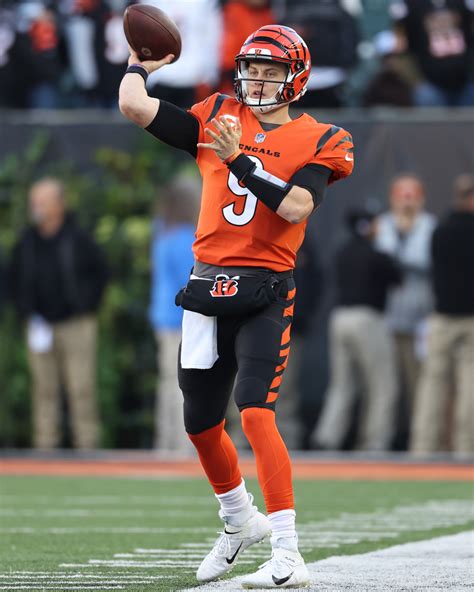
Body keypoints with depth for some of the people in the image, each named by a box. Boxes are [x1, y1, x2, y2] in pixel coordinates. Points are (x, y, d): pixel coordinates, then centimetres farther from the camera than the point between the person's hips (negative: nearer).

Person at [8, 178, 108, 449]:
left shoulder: (78, 239, -6)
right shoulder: (27, 243, 3)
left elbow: (101, 271, 5)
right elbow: (15, 281, 13)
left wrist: (87, 305, -1)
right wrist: (29, 313, 1)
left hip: (76, 325, -3)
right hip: (41, 326, 4)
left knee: (82, 388, -7)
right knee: (45, 389, 4)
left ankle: (86, 444, -3)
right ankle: (45, 447, 7)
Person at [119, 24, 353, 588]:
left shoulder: (318, 140, 0)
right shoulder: (216, 119, 10)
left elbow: (296, 207, -16)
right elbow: (133, 106, 5)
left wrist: (239, 159, -18)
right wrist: (140, 65, 18)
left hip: (266, 292, -5)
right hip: (208, 287, 5)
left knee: (255, 414, -20)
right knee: (200, 424, 14)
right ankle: (239, 521, 39)